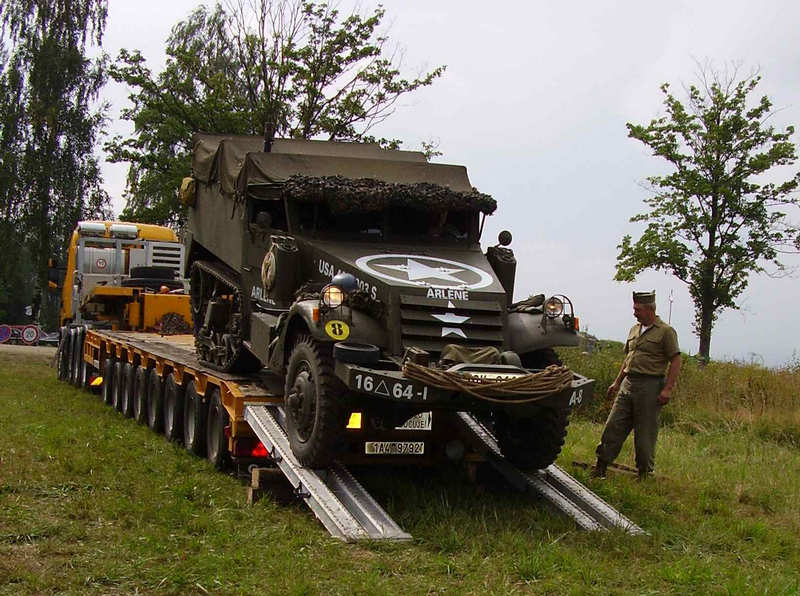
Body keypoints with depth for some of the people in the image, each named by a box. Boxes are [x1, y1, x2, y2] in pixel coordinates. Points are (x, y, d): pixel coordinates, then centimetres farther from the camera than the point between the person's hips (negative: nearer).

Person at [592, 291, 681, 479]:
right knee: (613, 425, 3)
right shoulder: (634, 330, 17)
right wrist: (617, 382, 21)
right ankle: (600, 467, 8)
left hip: (650, 386, -6)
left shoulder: (666, 331, -5)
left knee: (645, 432, 0)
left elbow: (676, 361, -9)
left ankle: (645, 473, 13)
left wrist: (668, 389, -16)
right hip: (628, 384, 6)